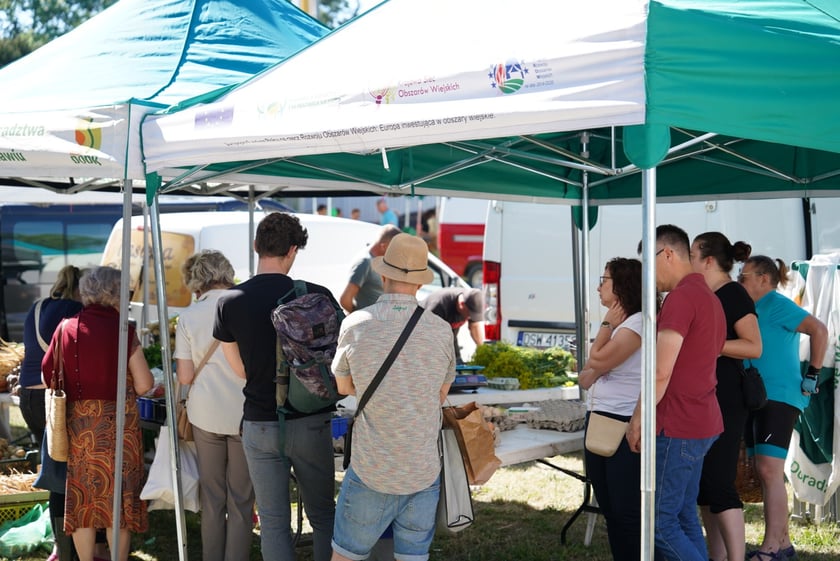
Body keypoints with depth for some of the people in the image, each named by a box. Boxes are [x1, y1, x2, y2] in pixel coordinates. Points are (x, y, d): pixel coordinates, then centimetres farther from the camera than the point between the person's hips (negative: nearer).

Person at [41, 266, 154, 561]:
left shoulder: (66, 329, -2)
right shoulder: (123, 332, -11)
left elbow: (48, 377, 2)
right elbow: (144, 385, -10)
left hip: (78, 424, 3)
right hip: (117, 425, -3)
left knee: (82, 496, 12)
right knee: (118, 496, 8)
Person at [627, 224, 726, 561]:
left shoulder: (681, 297, -16)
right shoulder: (709, 297, 16)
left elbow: (662, 372, -20)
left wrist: (637, 420, -10)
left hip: (677, 428, -10)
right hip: (702, 423, 10)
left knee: (661, 524, -6)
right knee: (684, 517, 13)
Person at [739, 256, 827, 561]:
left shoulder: (776, 304, -8)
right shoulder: (755, 309, 18)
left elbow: (820, 330, -17)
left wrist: (812, 375, -16)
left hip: (779, 398, -10)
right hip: (757, 398, 10)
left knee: (769, 470, -13)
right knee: (765, 472, 9)